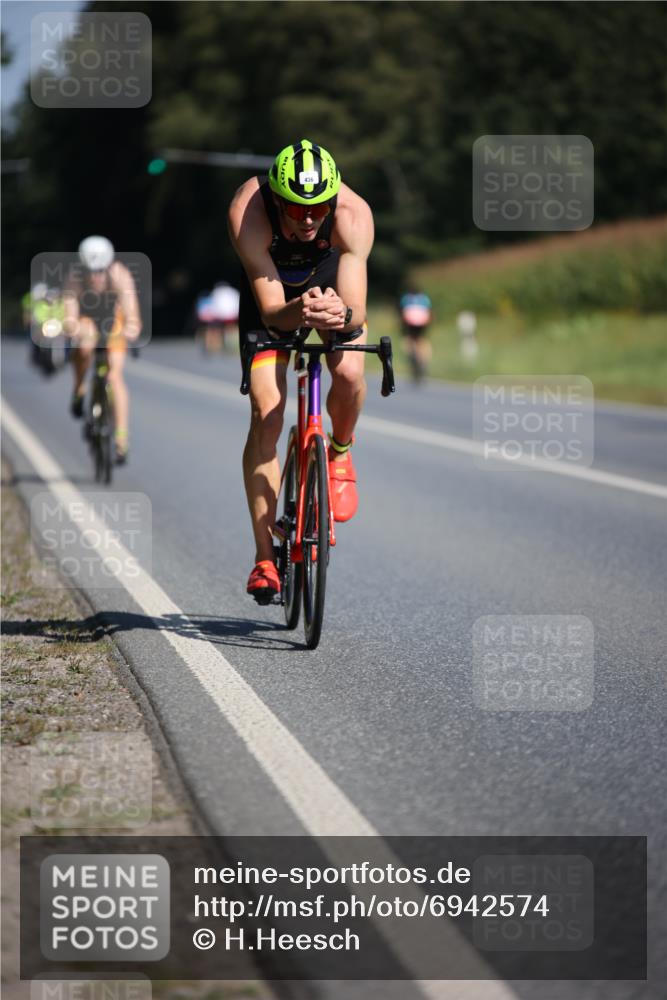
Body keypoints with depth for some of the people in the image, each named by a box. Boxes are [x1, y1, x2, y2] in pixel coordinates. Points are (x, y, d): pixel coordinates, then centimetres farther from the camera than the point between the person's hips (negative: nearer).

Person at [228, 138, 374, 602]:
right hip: (272, 291, 0)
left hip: (332, 284, 0)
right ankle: (264, 556, -9)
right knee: (266, 413, -14)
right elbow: (271, 311, -38)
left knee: (349, 374, -28)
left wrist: (341, 315, -62)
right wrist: (298, 312, -60)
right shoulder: (248, 211, -37)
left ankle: (340, 452, 8)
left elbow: (357, 312, -39)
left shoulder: (353, 213, -36)